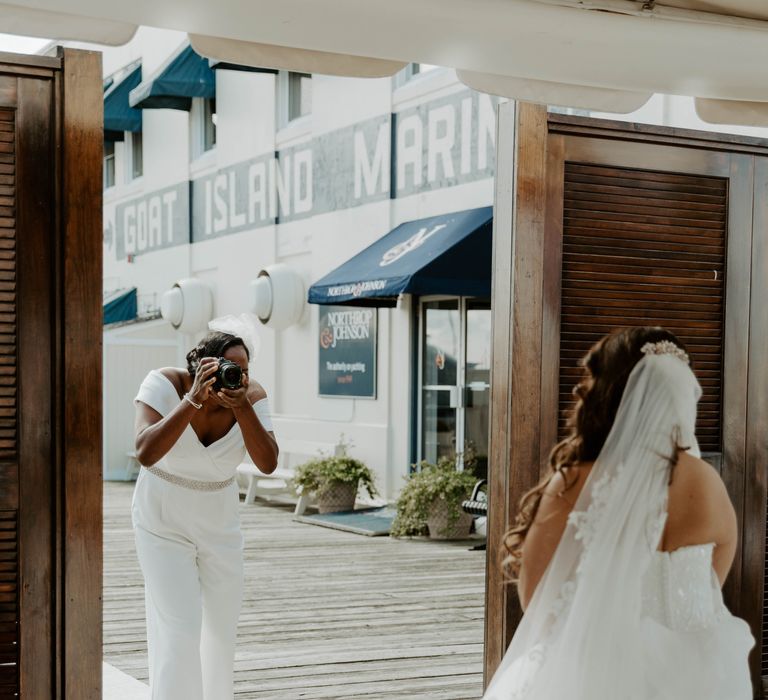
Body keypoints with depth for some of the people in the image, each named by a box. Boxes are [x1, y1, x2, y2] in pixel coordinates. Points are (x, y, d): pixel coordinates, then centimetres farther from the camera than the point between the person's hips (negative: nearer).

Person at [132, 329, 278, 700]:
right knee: (180, 629, -13)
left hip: (219, 520, 4)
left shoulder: (251, 396, -16)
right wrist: (194, 399, -43)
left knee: (223, 627, 13)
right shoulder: (165, 384, -24)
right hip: (163, 520, -4)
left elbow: (268, 463, -26)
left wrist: (241, 406, -38)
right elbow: (145, 453, -38)